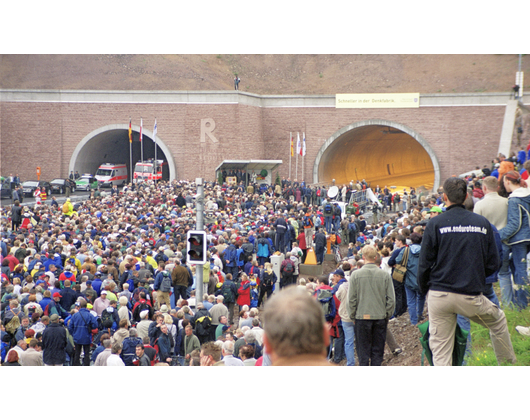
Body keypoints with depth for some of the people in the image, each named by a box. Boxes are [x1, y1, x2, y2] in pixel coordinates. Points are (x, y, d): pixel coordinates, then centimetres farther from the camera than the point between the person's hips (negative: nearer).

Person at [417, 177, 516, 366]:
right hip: (470, 296, 1)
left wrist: (424, 290, 12)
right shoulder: (483, 223, 3)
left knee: (440, 350, 5)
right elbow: (493, 264, 7)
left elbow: (424, 264, -4)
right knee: (498, 321, 28)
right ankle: (508, 364, 39)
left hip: (439, 296, -1)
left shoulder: (435, 224, -5)